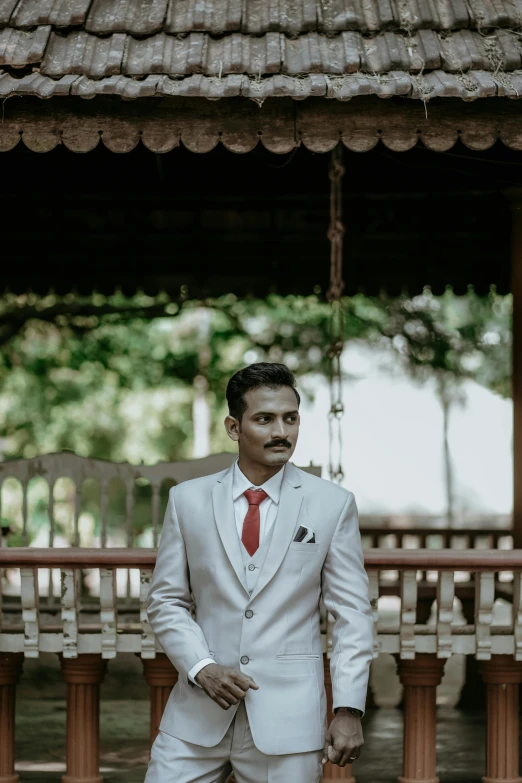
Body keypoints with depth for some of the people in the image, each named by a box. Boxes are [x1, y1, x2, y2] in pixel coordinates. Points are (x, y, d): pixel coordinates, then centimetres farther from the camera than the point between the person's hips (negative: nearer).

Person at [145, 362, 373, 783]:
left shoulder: (333, 505, 1)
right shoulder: (188, 500, 5)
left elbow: (352, 614, 1)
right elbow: (167, 602, 8)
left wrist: (349, 709, -6)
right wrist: (201, 667, -8)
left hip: (288, 714, -1)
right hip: (198, 715, 1)